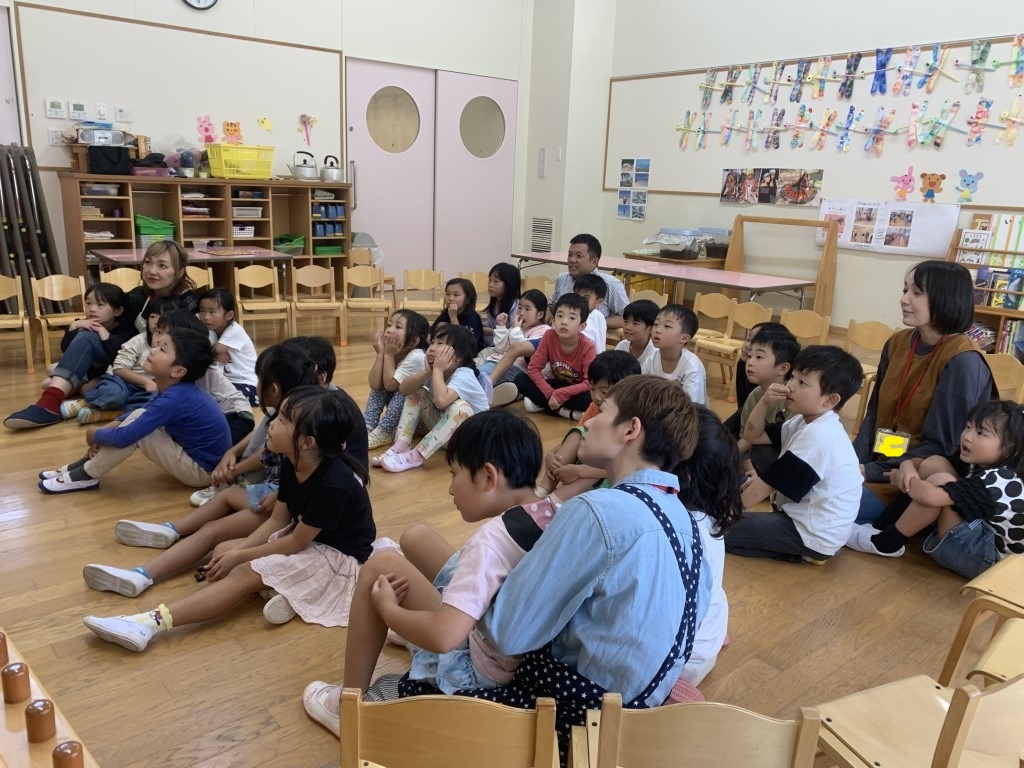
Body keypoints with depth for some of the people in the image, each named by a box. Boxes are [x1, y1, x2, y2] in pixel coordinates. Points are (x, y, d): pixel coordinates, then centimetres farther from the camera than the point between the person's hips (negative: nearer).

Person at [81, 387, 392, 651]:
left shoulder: (333, 484, -31)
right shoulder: (292, 464, -5)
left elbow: (296, 543, -21)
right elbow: (278, 521, 3)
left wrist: (240, 556, -13)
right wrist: (235, 551, -9)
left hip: (338, 556, -9)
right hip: (306, 538, 9)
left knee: (245, 574, -25)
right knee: (223, 551, 1)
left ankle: (151, 624, -31)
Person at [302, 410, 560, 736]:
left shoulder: (492, 539, -30)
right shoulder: (556, 514, -8)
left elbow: (443, 637, -39)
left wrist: (388, 608, -19)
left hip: (482, 671, -8)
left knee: (381, 567, -4)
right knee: (416, 537, 11)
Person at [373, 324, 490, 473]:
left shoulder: (464, 375, -27)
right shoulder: (435, 371, -4)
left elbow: (441, 400, -45)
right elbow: (404, 388, -11)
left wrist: (438, 370, -32)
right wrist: (428, 372, -26)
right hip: (445, 429, 7)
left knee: (460, 407, -37)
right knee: (417, 393, -4)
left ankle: (416, 456, -32)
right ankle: (401, 446, -15)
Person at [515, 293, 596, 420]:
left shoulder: (587, 347, -23)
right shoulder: (549, 337, -16)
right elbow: (533, 369, -14)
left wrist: (559, 394, -31)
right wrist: (550, 394, -25)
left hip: (576, 390, -3)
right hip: (557, 384, 3)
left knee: (590, 398, -37)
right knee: (521, 379, -19)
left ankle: (541, 404, -19)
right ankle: (564, 411, -20)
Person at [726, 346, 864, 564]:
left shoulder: (817, 436, -25)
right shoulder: (808, 422, 6)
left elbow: (764, 488, -20)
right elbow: (752, 436, 10)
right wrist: (765, 402, -8)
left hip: (812, 536, -10)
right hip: (804, 518, 10)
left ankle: (803, 553, -6)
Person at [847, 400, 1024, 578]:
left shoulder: (998, 481, -25)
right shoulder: (979, 464, 4)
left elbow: (931, 496, -36)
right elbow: (924, 462, 10)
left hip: (984, 557, -10)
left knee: (939, 482, -25)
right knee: (934, 463, -3)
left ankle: (889, 541, -10)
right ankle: (883, 525, 0)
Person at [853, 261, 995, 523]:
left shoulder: (962, 362, -17)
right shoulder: (897, 343, 4)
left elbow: (940, 445, -16)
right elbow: (874, 415, 7)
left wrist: (868, 472, -18)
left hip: (915, 480, -7)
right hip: (881, 463, 7)